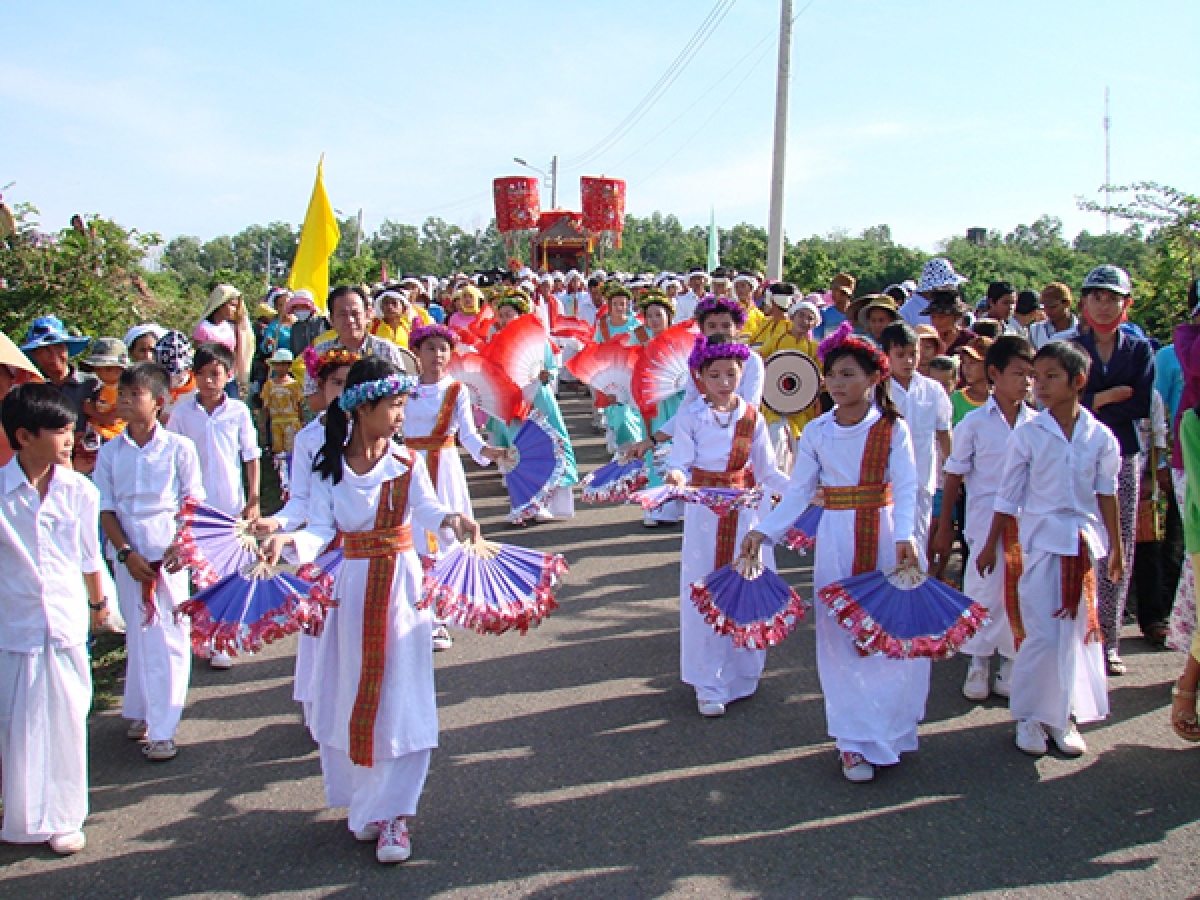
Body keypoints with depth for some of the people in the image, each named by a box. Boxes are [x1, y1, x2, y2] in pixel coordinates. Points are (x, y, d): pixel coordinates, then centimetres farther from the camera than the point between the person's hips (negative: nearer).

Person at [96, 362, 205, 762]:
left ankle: (162, 729, 3)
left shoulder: (179, 448, -3)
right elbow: (106, 509, 4)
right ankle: (139, 711, 24)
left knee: (169, 637, -2)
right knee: (138, 635, 9)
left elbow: (193, 503, 0)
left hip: (168, 554, -2)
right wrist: (126, 553, -8)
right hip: (129, 556, 2)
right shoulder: (110, 452, 3)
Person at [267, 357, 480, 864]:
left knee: (399, 698, 0)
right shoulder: (330, 467, -5)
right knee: (350, 697, 9)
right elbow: (320, 529, -10)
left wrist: (451, 520, -26)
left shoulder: (407, 462, -5)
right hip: (353, 588, 1)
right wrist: (290, 542, -30)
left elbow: (424, 509, -5)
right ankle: (364, 802, 29)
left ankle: (392, 814, 10)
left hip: (401, 584, -1)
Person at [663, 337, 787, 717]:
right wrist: (676, 476, -31)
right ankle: (709, 685, 11)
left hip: (745, 513, 2)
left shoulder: (752, 418, 3)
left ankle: (741, 672, 22)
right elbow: (681, 462, -8)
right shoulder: (690, 416, -3)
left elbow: (767, 472, 5)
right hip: (705, 514, -2)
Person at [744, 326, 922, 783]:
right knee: (841, 639, 4)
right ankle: (855, 740, 16)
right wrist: (763, 531, -8)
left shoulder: (893, 428, -2)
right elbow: (797, 492, 3)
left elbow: (905, 488, -11)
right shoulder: (816, 432, 2)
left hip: (883, 538, -1)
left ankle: (890, 726, 24)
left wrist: (904, 536, -27)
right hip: (836, 543, 1)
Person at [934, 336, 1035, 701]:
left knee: (1020, 590, 5)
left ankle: (1010, 660, 21)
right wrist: (944, 526, 2)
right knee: (983, 589, 0)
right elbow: (955, 475, 2)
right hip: (985, 519, -2)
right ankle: (978, 663, 16)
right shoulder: (974, 423, -3)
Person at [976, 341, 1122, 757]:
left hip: (1084, 539, 3)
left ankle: (1064, 715, 22)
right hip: (1041, 538, -2)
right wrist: (990, 546, 3)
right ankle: (1029, 716, 12)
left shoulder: (1101, 436, 0)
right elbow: (1008, 495, 0)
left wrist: (1115, 546, 9)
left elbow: (1106, 493, 8)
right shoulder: (1027, 434, -5)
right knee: (1041, 633, -4)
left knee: (1078, 629, 8)